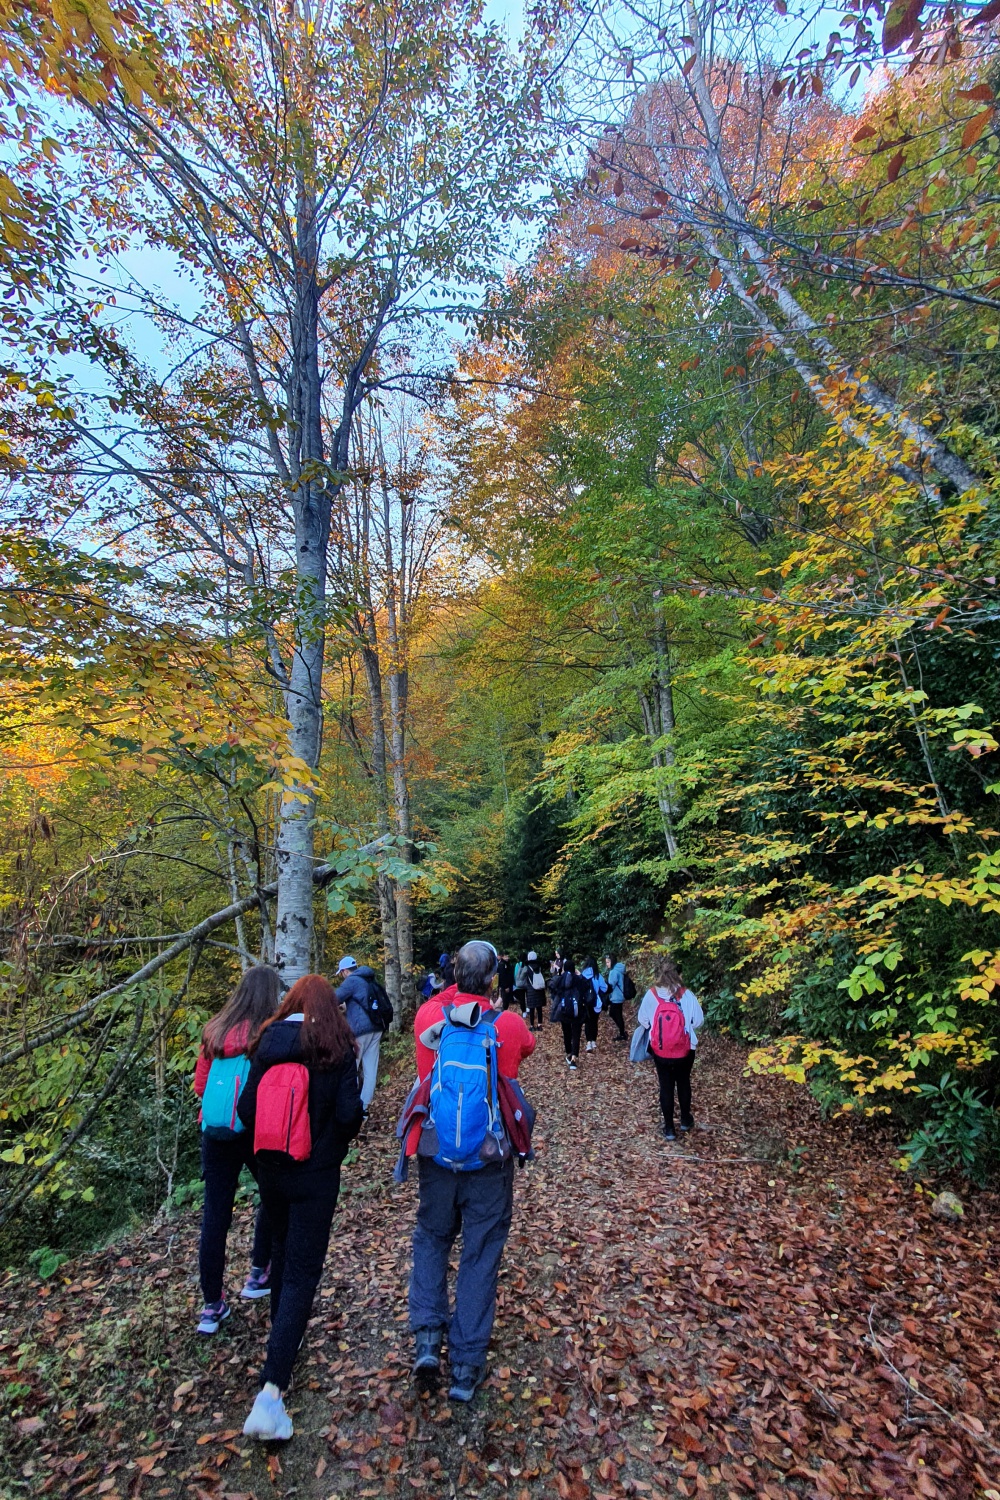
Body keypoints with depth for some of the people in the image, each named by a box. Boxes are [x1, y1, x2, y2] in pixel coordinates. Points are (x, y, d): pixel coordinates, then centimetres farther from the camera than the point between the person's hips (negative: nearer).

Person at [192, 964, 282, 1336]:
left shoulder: (215, 1030, 0)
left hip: (215, 1132, 3)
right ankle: (259, 1275, 31)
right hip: (259, 1132, -3)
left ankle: (212, 1306, 23)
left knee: (215, 1215, 14)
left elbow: (200, 1086, 9)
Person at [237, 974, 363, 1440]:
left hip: (270, 1170, 5)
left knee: (283, 1248, 28)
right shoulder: (337, 1050, -16)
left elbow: (246, 1108, -5)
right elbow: (350, 1113, -20)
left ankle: (281, 1329, 49)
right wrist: (339, 1138, 3)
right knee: (302, 1272, 4)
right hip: (316, 1175, -5)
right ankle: (272, 1389, -3)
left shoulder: (266, 1043, -6)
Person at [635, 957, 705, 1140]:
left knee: (666, 1086, 14)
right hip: (685, 1048, 1)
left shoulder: (651, 994, -14)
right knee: (683, 1082, 23)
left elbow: (642, 1020, -4)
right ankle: (685, 1119, 41)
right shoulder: (686, 994, -14)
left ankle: (669, 1127, 22)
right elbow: (698, 1020, -5)